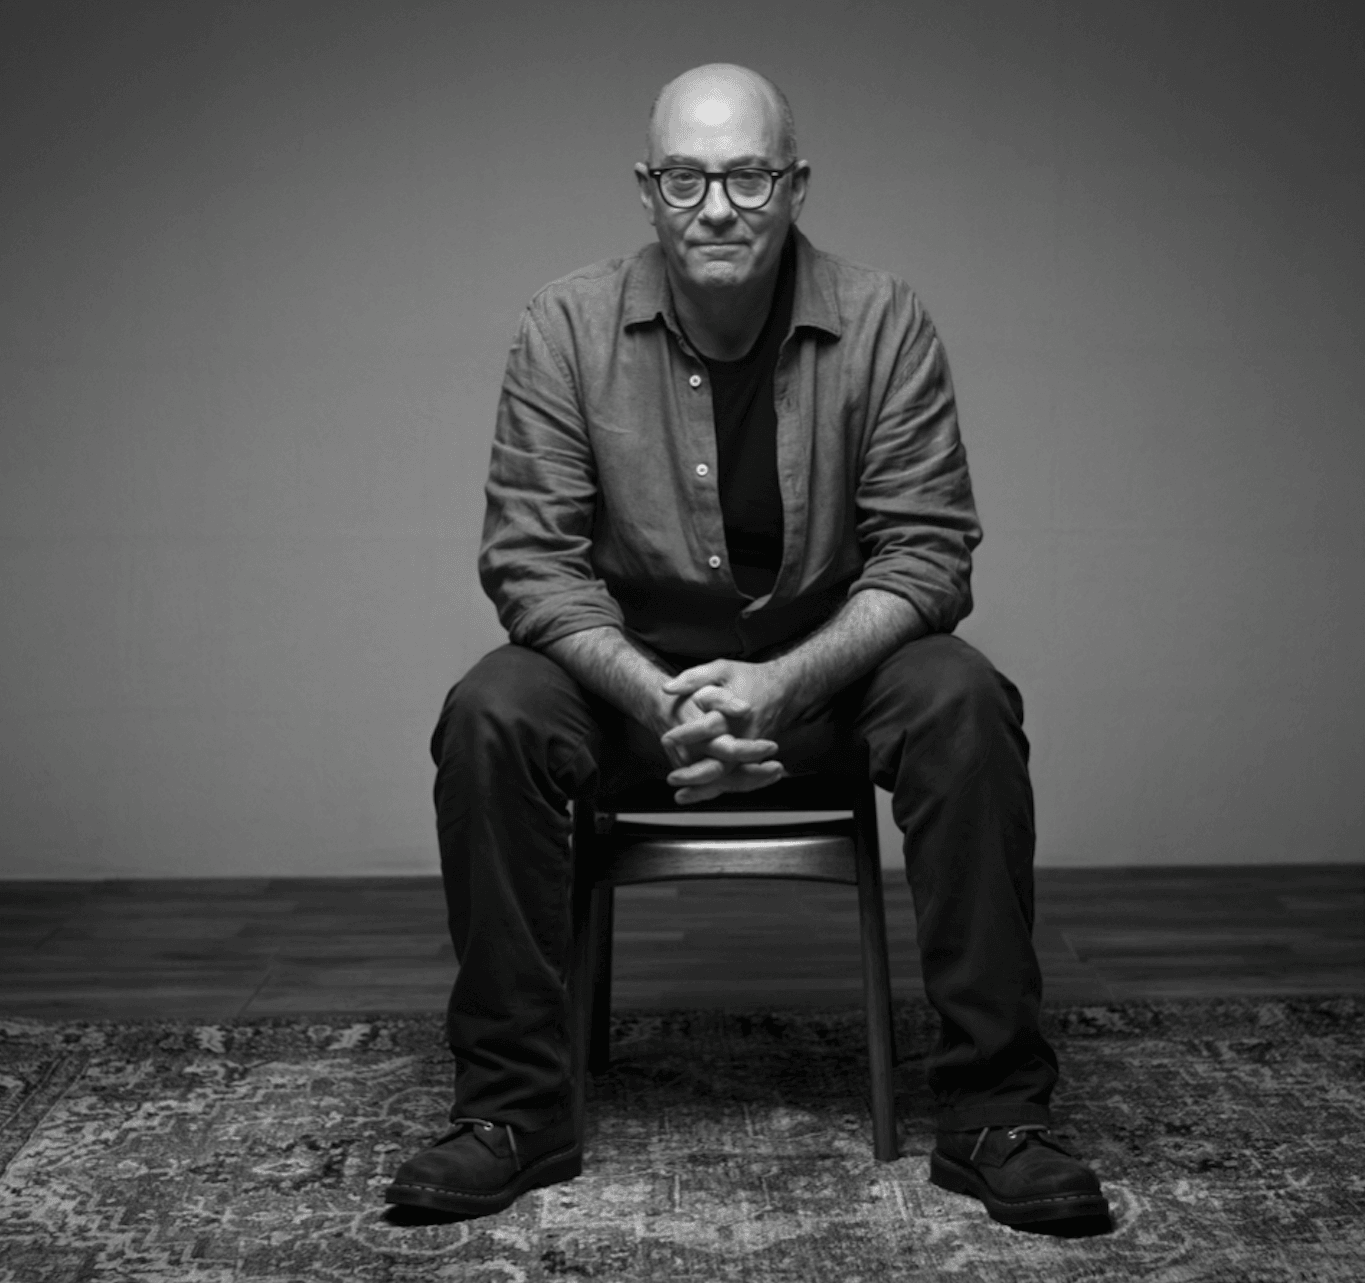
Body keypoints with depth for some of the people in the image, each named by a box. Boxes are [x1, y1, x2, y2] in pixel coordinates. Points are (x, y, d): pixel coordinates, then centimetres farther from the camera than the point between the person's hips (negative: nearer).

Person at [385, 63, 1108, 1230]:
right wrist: (657, 697, -27)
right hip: (629, 663, 1)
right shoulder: (568, 329, -9)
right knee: (488, 719, -28)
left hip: (827, 661, 0)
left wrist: (785, 683, -27)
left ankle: (995, 1112, -20)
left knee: (964, 706, -29)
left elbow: (925, 554, -11)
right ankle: (517, 1109, -16)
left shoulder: (885, 325, -10)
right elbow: (532, 558, -10)